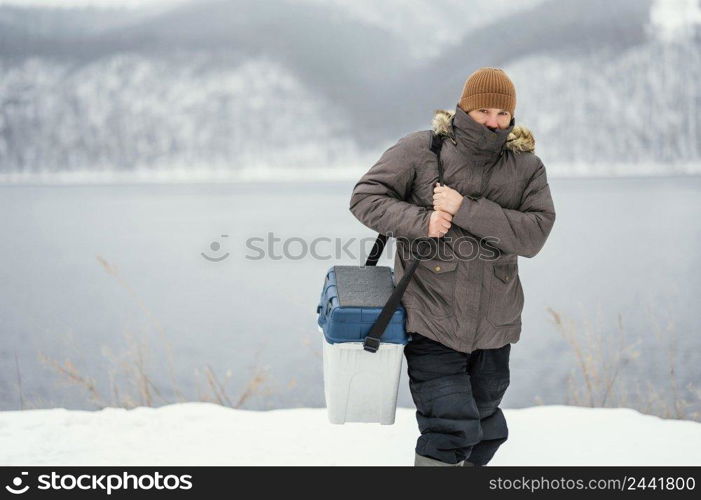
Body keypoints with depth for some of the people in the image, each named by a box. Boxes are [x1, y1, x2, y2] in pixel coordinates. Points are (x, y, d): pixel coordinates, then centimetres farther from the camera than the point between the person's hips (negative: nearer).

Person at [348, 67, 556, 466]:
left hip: (494, 327, 4)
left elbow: (534, 234, -11)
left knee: (486, 429, 19)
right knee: (450, 426, -13)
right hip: (432, 322, -4)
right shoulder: (421, 149, -5)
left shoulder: (527, 167, 2)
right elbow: (365, 197, -5)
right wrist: (420, 221, -21)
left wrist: (466, 209, -22)